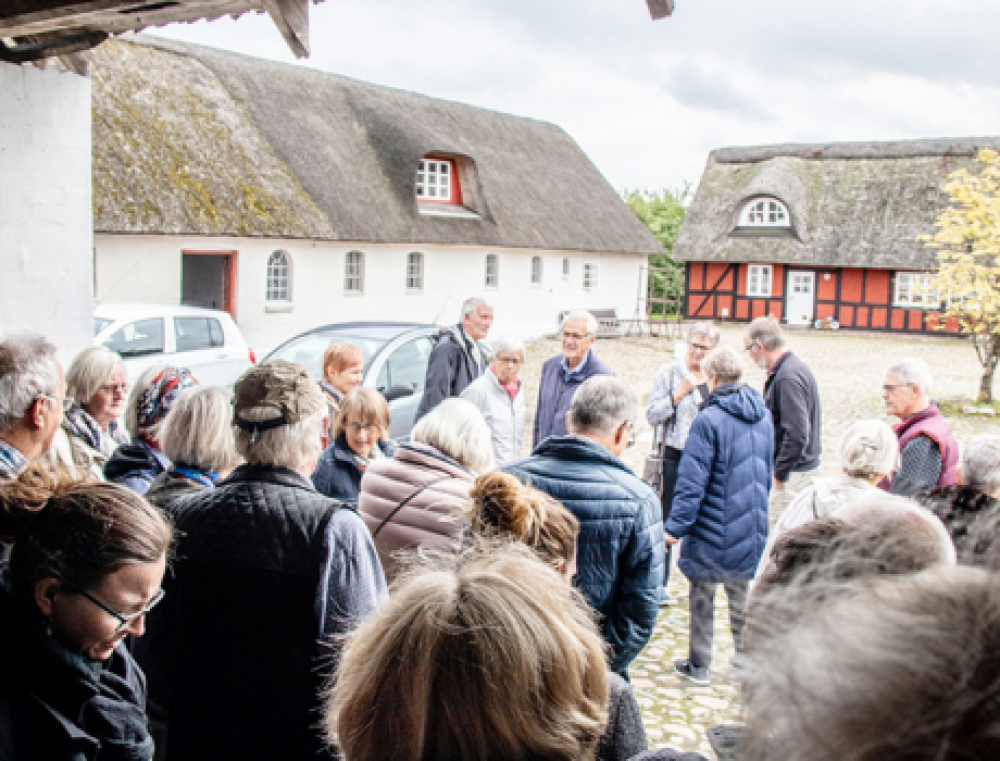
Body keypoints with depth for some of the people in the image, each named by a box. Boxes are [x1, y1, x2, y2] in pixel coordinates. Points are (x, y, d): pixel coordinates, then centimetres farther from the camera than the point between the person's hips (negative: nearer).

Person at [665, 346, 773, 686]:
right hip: (750, 529, 6)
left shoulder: (709, 420, -18)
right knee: (741, 594, 18)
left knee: (702, 596, 9)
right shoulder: (764, 417, 4)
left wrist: (675, 526, -13)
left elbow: (692, 482, -18)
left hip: (713, 529, -6)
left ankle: (699, 666, 19)